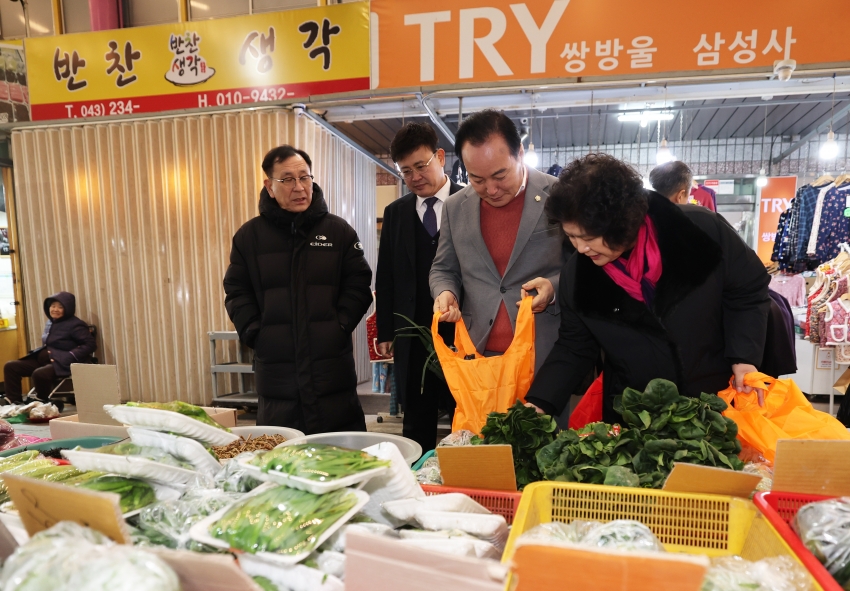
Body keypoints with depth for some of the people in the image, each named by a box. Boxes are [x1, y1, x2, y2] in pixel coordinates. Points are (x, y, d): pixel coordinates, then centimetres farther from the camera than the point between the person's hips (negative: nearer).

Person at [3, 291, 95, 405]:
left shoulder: (75, 324, -9)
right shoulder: (50, 322, 16)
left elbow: (90, 344, -17)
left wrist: (69, 357, -23)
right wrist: (41, 352, 4)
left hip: (62, 363, -9)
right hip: (43, 360, 9)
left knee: (39, 374, -36)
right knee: (10, 366, 1)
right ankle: (14, 402, -1)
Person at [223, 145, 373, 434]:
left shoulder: (338, 230, 4)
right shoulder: (249, 236, 7)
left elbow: (358, 284, 3)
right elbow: (236, 292, 8)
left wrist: (340, 325, -8)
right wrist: (255, 334, -4)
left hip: (332, 370, -1)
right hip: (275, 374, 1)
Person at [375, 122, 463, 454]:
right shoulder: (395, 213, 11)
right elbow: (385, 278, 12)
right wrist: (385, 331, 9)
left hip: (463, 333, -3)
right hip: (412, 337, 4)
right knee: (417, 426, 13)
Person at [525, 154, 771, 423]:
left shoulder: (702, 230, -17)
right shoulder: (576, 274, -11)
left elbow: (749, 291, -2)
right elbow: (573, 348, -3)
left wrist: (744, 357, -12)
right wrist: (539, 403, -14)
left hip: (715, 400, 0)